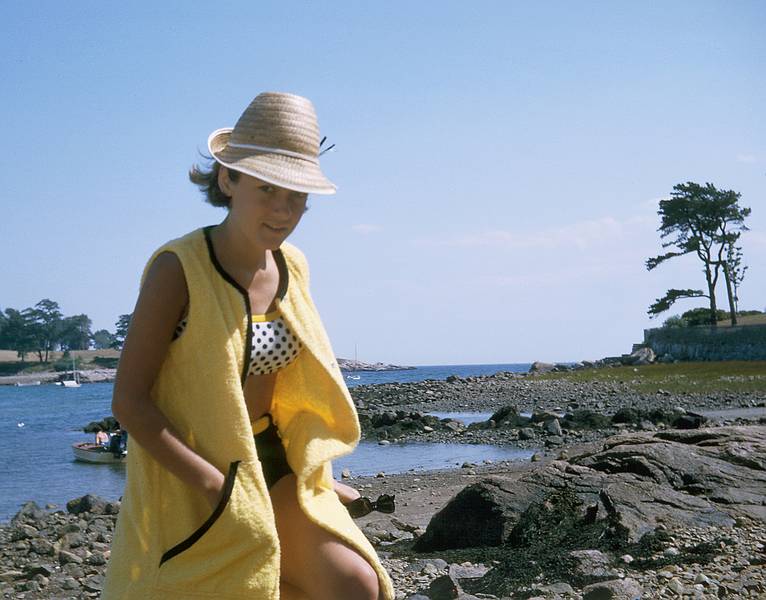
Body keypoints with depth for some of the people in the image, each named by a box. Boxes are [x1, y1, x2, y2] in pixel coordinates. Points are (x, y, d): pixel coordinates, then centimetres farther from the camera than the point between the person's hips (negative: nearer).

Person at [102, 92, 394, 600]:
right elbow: (129, 401, -18)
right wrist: (217, 485, -24)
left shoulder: (292, 266, 2)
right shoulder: (179, 268, -16)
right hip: (188, 478, -5)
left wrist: (313, 475, 11)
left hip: (272, 461, 5)